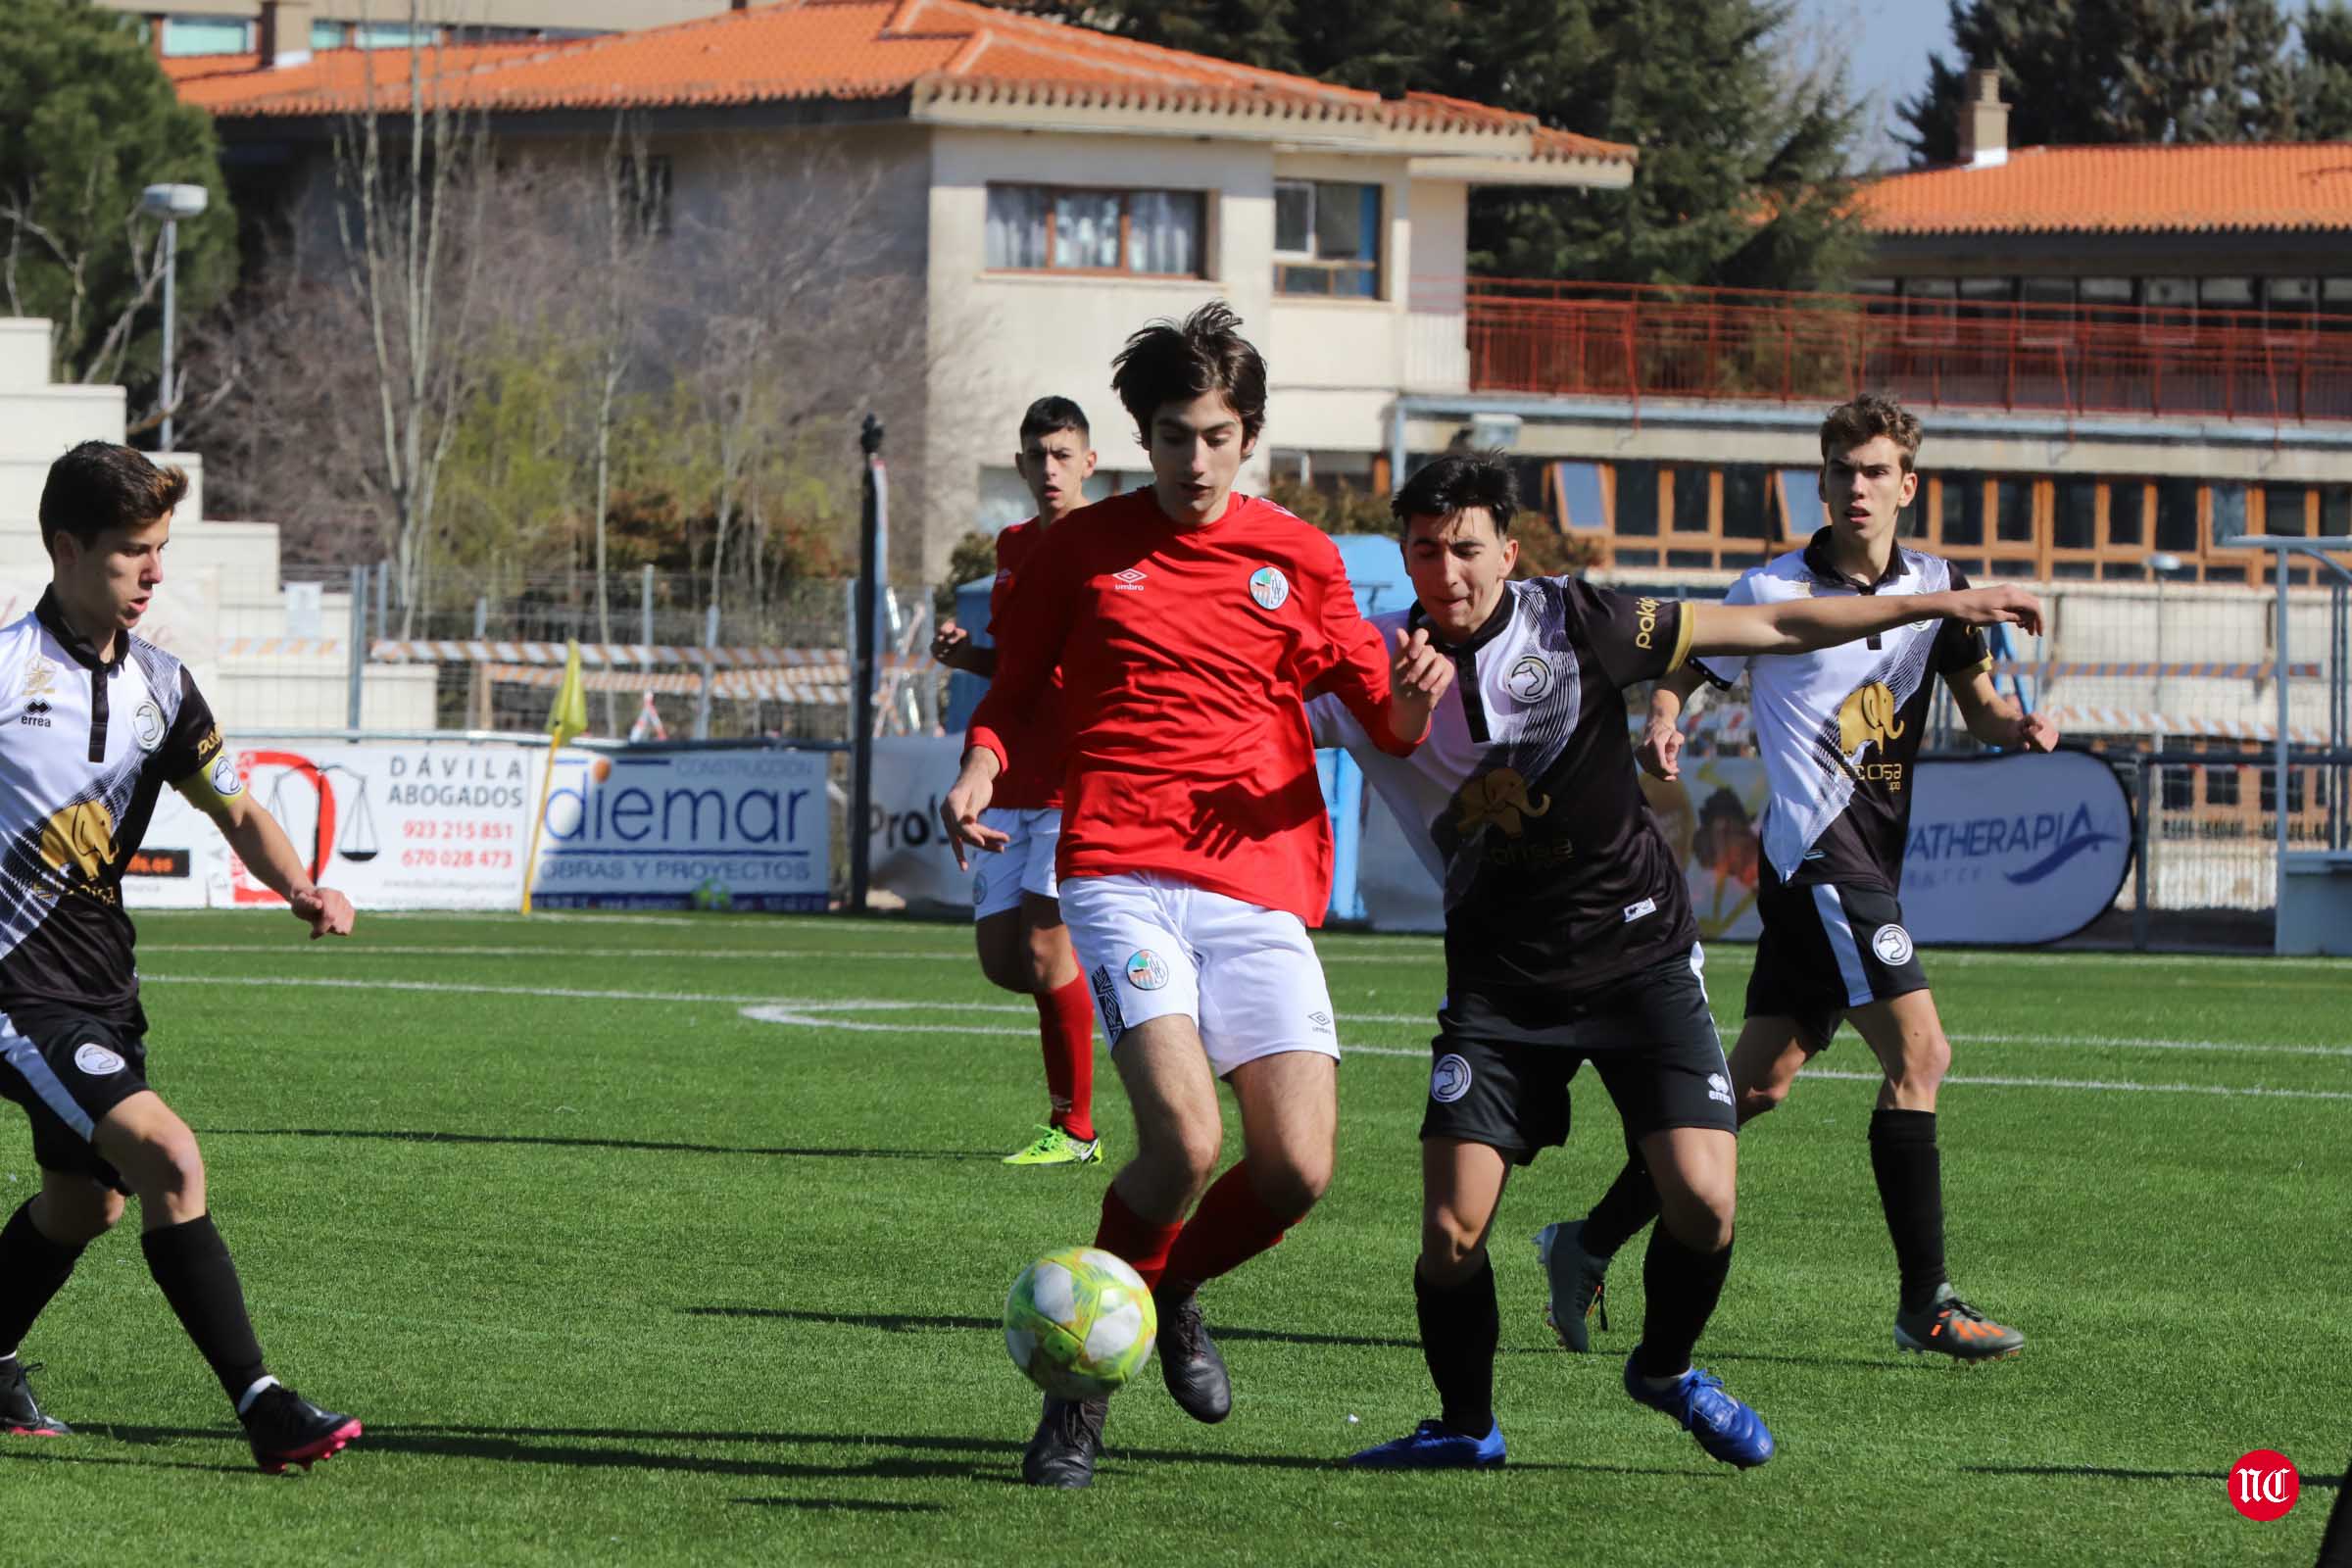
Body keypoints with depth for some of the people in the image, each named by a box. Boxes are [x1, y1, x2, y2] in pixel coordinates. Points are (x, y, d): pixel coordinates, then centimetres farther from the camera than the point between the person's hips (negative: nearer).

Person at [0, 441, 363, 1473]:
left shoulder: (158, 684, 7)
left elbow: (236, 811, 13)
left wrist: (303, 889, -4)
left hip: (101, 981, 8)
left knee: (87, 1201, 19)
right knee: (166, 1155, -22)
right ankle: (260, 1405, -22)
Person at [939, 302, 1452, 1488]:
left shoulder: (1298, 558, 11)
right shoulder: (1083, 549, 8)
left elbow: (1385, 723, 16)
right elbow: (1013, 687, 17)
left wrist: (1411, 698, -8)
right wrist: (980, 769, -5)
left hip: (1261, 889, 3)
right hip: (1121, 876, -3)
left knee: (1295, 1169, -10)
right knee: (1184, 1137, -23)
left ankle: (1170, 1294, 23)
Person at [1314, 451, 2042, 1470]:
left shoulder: (1570, 622, -8)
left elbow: (1767, 629, -1)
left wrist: (1939, 606, -1)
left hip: (1638, 953, -1)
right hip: (1500, 979, 1)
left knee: (1703, 1204, -14)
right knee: (1451, 1231, -12)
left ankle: (1666, 1370, 17)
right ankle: (1464, 1427, 15)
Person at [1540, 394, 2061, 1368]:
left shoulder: (1938, 590, 12)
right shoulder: (1771, 590, -2)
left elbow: (1979, 705, 10)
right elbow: (1682, 671, 6)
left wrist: (2018, 727, -12)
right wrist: (1663, 728, -15)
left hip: (1868, 861, 6)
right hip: (1820, 853, -6)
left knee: (1759, 1079, 8)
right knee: (1918, 1051, -15)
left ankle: (1589, 1245, 17)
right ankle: (1924, 1304, -11)